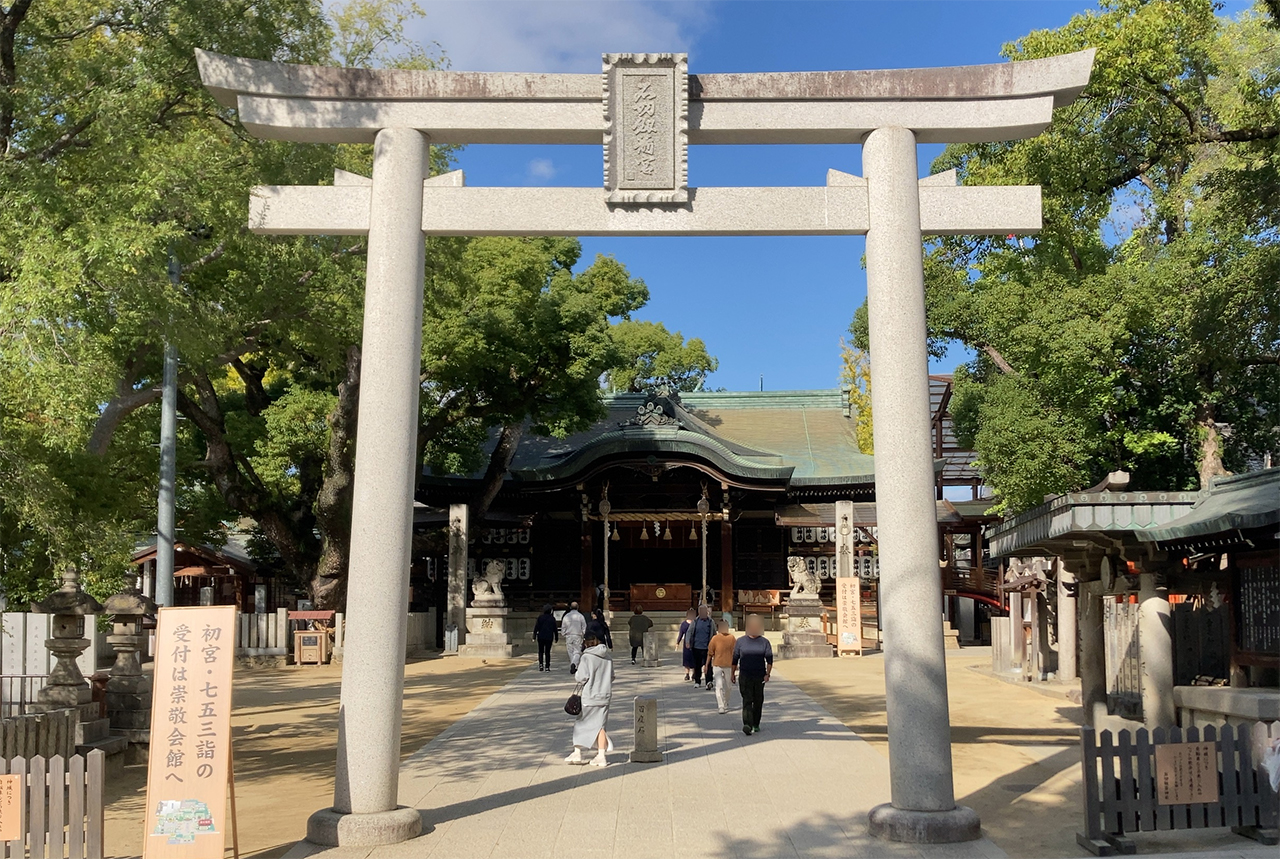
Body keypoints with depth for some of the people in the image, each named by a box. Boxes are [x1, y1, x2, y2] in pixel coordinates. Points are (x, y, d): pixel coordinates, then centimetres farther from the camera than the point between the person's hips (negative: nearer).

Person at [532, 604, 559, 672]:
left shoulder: (540, 617, -3)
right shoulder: (552, 618, -1)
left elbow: (536, 627, -4)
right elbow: (555, 629, 3)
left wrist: (534, 637, -1)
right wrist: (556, 638, 11)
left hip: (541, 637, 0)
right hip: (549, 638, 0)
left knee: (541, 652, 10)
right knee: (547, 652, 6)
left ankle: (541, 664, -7)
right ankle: (547, 667, 2)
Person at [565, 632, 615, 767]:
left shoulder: (586, 657, -12)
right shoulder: (608, 658, 4)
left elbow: (583, 678, -14)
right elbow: (611, 677, 8)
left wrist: (579, 692, 3)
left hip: (589, 696, -4)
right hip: (605, 696, 5)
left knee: (581, 724, 11)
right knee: (600, 725, 10)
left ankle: (577, 753, 15)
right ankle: (601, 755, 8)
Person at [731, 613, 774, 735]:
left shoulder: (764, 642, 4)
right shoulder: (741, 641, 4)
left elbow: (769, 659, 2)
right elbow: (735, 658, 9)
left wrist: (767, 674, -7)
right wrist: (733, 673, 7)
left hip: (760, 676, 1)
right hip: (745, 676, -1)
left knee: (758, 701, 9)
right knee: (747, 700, -12)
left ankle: (756, 724, 24)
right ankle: (747, 724, -23)